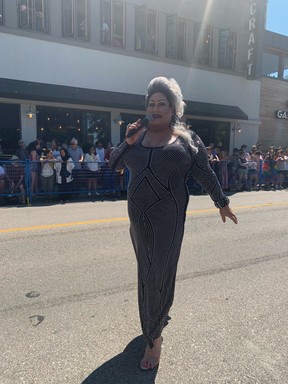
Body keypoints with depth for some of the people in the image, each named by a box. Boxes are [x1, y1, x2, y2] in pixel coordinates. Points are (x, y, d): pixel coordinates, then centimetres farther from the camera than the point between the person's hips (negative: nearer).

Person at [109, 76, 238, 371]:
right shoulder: (139, 135, 8)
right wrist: (128, 142, -9)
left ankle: (155, 335, 23)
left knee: (158, 275, 3)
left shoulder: (186, 138, -3)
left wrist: (222, 203, 11)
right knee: (147, 272, 18)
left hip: (167, 220, -4)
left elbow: (206, 175, 3)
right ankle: (159, 316, 46)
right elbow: (114, 164, 6)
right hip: (138, 218, 5)